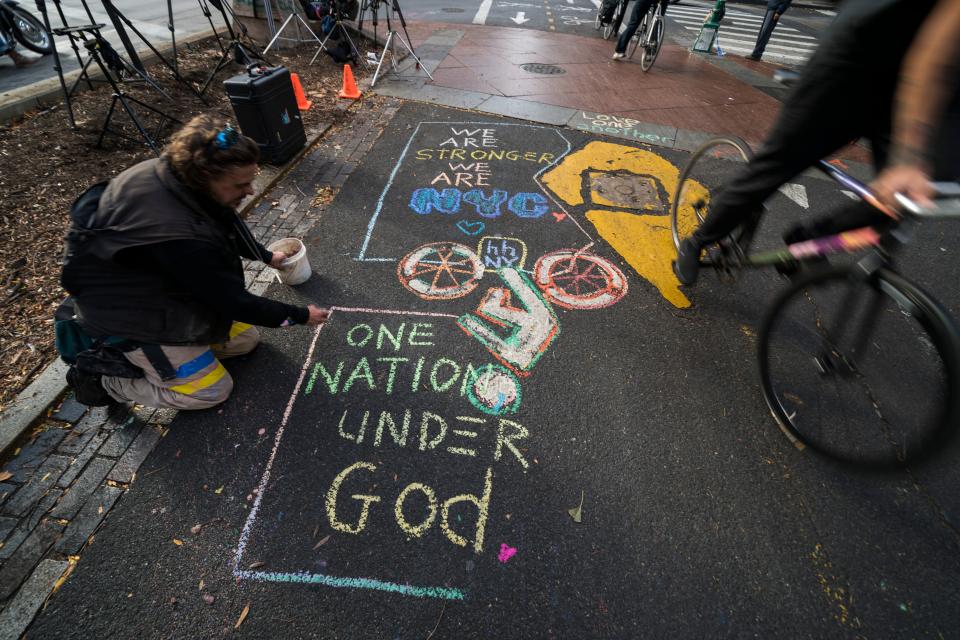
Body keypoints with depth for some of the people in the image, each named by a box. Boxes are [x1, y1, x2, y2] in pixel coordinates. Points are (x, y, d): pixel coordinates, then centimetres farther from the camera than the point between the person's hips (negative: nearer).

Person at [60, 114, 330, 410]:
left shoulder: (179, 176, -15)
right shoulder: (178, 237, -40)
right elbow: (233, 301, -29)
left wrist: (266, 255, 12)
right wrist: (300, 316, -19)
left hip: (166, 284, 8)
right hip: (130, 312, -8)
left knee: (246, 339, 10)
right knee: (212, 391, -1)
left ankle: (134, 353, 17)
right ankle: (102, 379, 13)